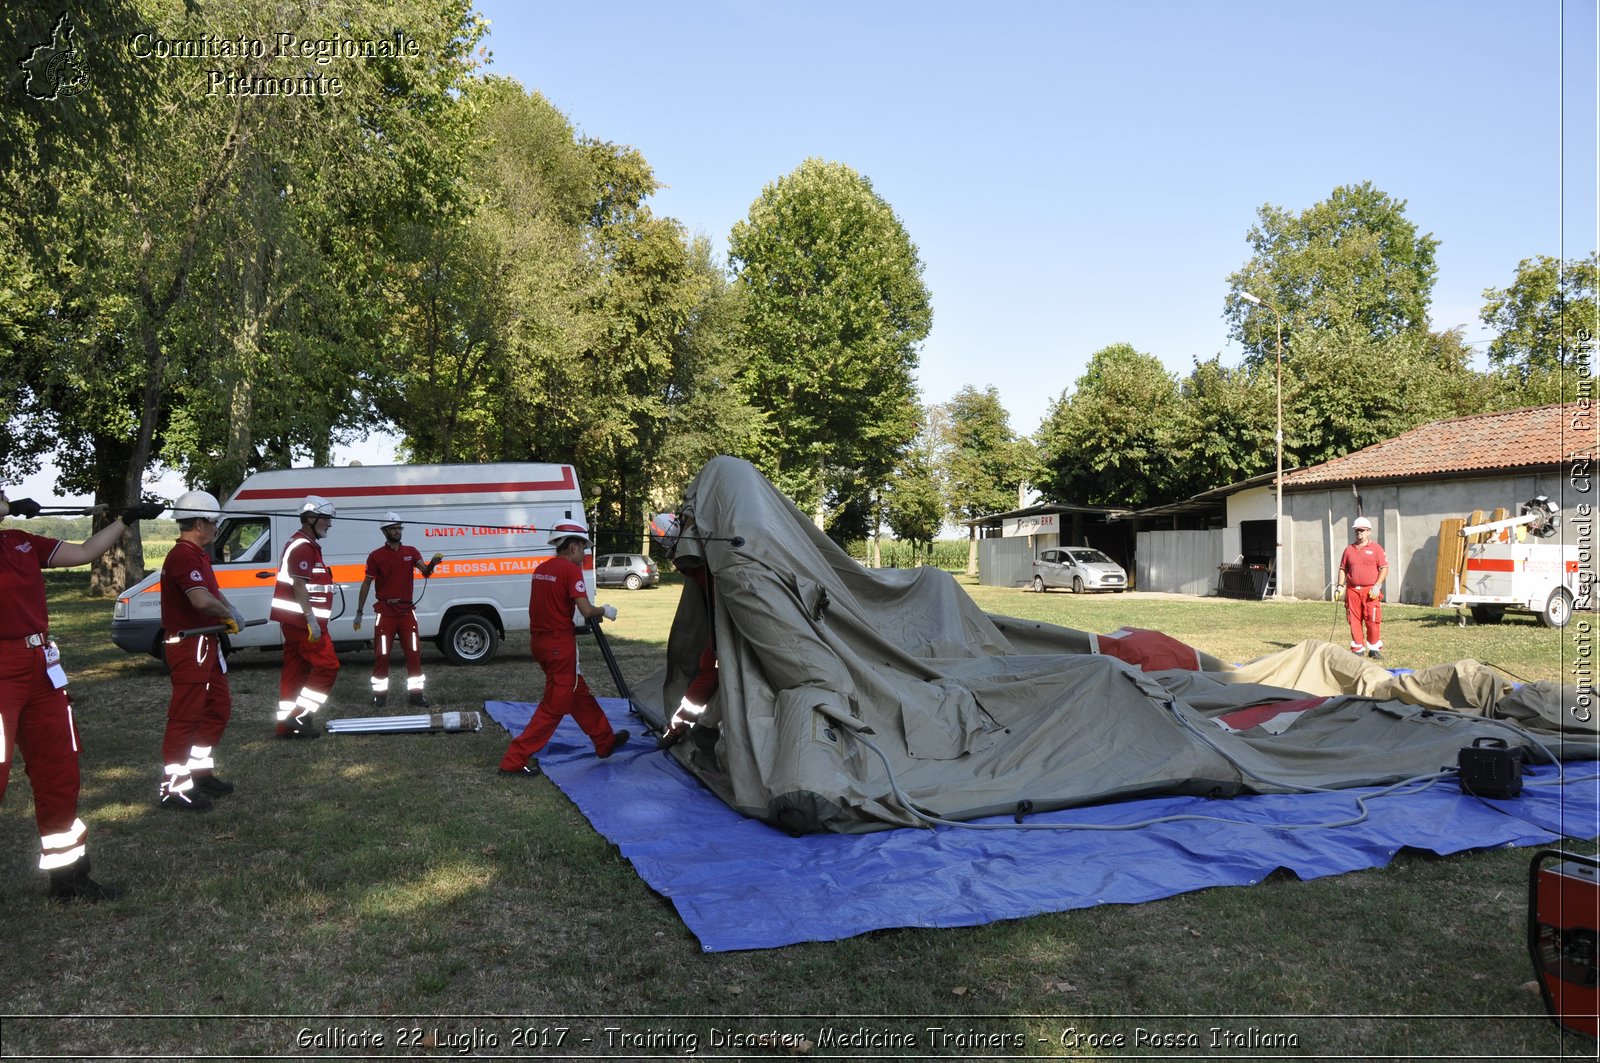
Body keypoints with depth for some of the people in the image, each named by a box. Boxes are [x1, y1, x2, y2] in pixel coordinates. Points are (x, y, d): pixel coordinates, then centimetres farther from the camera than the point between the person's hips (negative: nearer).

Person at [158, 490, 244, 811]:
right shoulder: (184, 556, -19)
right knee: (186, 715, -5)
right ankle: (174, 788, 1)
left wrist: (229, 613, 7)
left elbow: (213, 591, 25)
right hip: (189, 645, -11)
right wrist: (229, 615, -15)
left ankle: (200, 772, 28)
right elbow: (202, 600, -32)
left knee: (219, 707, 18)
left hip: (205, 644, 11)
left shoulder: (198, 555, 16)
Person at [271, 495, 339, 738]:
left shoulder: (307, 545, 20)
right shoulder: (302, 546, -13)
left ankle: (287, 724, 14)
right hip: (302, 619, -11)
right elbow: (299, 586, -20)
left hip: (293, 620, 11)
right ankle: (301, 716, -4)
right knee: (327, 665, -7)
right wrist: (312, 620, -23)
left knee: (295, 670, 11)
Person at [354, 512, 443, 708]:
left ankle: (415, 692, 7)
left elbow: (425, 573, -8)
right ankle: (380, 693, 13)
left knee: (414, 652, 1)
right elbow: (367, 584, 2)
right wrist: (359, 613, 1)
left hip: (406, 610, 2)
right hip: (385, 611, -2)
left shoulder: (411, 552, 6)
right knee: (381, 654, 3)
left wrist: (432, 563, -32)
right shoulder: (376, 556, -1)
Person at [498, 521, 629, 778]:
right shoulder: (571, 570, -14)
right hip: (559, 644, -9)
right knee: (555, 706, 0)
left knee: (579, 694, 20)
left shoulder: (541, 569, 9)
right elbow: (586, 611, -21)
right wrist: (605, 611, -2)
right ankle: (515, 760, -1)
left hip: (539, 641, 9)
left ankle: (605, 741, 34)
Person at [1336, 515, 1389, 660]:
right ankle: (1358, 649, 10)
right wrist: (1341, 585, 5)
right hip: (1352, 590, 3)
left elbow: (1384, 568, -1)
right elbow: (1343, 569, 18)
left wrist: (1377, 586, -11)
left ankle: (1374, 649, 6)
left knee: (1372, 621, -5)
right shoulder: (1349, 549, 14)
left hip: (1370, 591, -3)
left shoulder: (1376, 548, 4)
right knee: (1354, 621, 3)